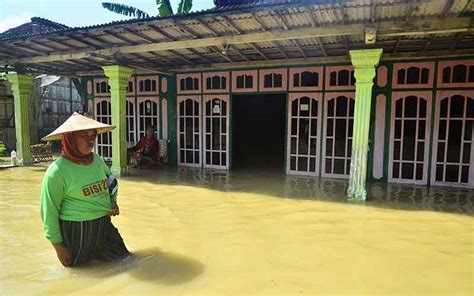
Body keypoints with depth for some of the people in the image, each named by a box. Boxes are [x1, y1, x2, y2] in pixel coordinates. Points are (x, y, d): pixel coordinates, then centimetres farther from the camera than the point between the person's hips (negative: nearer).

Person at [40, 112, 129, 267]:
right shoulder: (57, 170, -17)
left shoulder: (97, 159, 1)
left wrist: (113, 202, 3)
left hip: (104, 225, 5)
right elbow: (49, 210, -12)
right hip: (75, 231, -5)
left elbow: (110, 181, 21)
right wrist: (58, 245, -9)